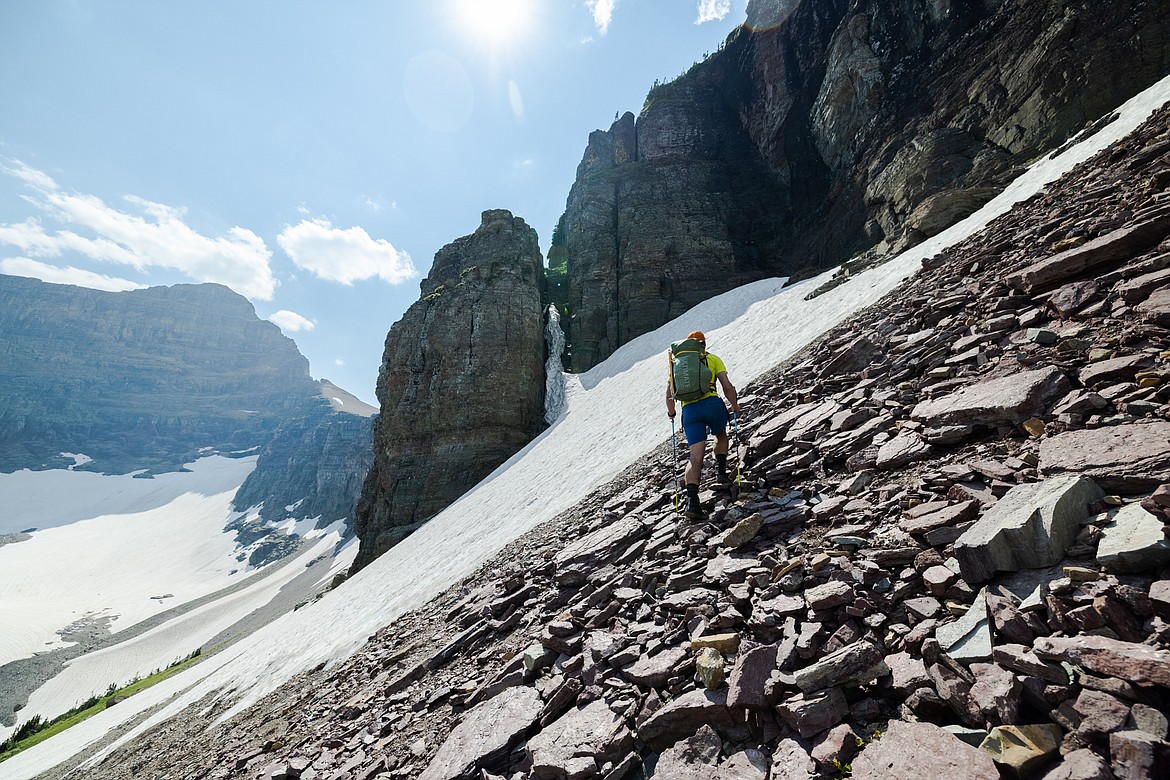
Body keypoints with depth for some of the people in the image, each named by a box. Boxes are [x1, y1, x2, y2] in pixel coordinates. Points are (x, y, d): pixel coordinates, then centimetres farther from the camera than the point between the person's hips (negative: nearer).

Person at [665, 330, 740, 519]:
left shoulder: (677, 363, 20)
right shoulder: (713, 359, 14)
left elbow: (669, 393, 14)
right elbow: (727, 386, 3)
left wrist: (671, 412, 30)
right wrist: (734, 405, 19)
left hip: (689, 410, 1)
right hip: (712, 403, -1)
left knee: (695, 457, -2)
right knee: (721, 436, 33)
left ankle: (692, 501, -14)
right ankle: (721, 470, 21)